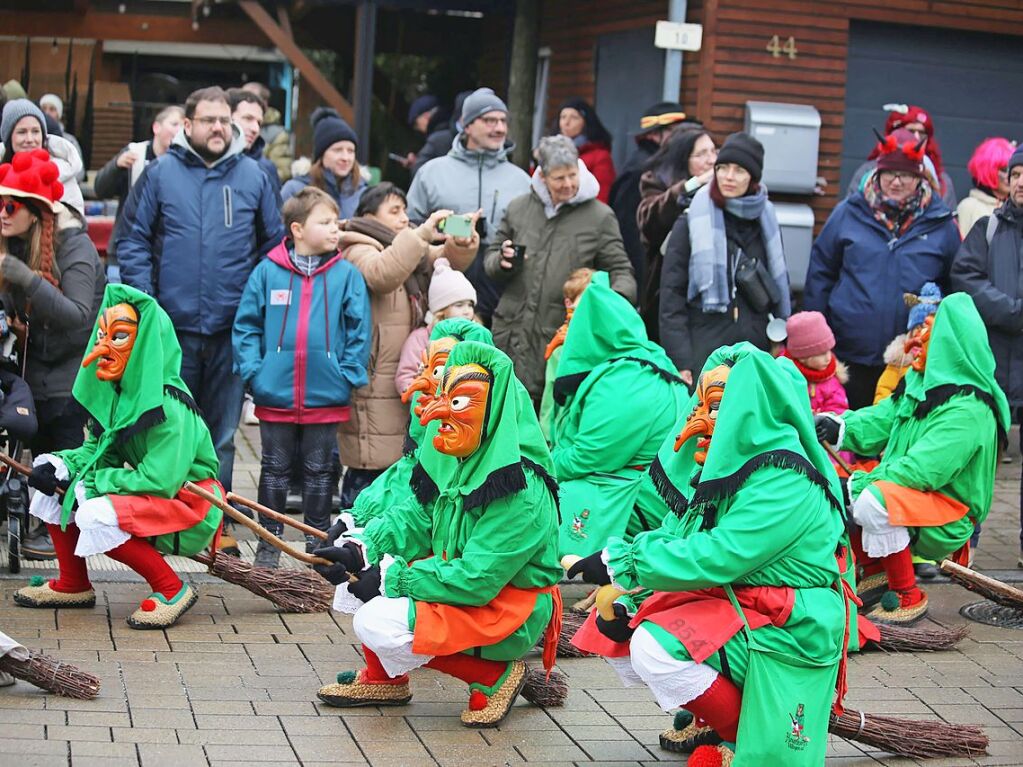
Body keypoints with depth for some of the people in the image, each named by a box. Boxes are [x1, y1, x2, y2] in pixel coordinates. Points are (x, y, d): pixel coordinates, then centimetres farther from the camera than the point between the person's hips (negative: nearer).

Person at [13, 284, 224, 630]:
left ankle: (171, 590, -13)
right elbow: (97, 450, 10)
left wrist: (90, 482, -21)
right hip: (147, 496, 9)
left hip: (190, 503, -9)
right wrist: (61, 465, -12)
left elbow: (160, 481, -29)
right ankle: (73, 585, 16)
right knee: (51, 480, 4)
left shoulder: (166, 406, -24)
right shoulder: (118, 394, 3)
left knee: (97, 516, -31)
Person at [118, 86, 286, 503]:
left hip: (231, 327, 1)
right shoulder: (161, 173, 2)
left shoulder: (254, 176, 6)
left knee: (222, 433, 8)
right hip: (173, 325, -1)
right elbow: (133, 240, 3)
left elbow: (275, 244, 12)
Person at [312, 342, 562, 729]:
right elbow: (416, 519, 4)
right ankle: (382, 678, 11)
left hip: (508, 608, -9)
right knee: (357, 559, 1)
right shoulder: (456, 464, 2)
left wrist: (390, 578, -23)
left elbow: (476, 581, -29)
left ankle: (493, 675, -7)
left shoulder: (519, 492, -26)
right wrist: (360, 549, -15)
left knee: (379, 624, -24)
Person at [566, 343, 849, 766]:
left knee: (655, 648, -27)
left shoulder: (784, 482, -22)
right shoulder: (722, 467, 8)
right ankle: (719, 712, 16)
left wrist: (620, 561, -25)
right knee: (617, 639, 6)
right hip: (725, 603, 10)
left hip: (786, 629, -10)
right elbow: (672, 533, 6)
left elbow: (717, 557, -30)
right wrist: (626, 597, -10)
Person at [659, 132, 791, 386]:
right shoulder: (692, 223, 2)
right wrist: (680, 362, -9)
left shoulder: (766, 224, 13)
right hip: (703, 352, -3)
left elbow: (780, 290, 21)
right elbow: (672, 295, -1)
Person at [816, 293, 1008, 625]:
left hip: (949, 519, -9)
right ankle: (875, 573, 15)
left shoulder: (967, 411, -22)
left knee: (873, 502, -34)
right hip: (905, 500, 9)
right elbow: (877, 423, 3)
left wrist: (856, 485, -25)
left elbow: (920, 470, -28)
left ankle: (908, 598, -15)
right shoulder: (917, 385, 7)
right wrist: (838, 426, -17)